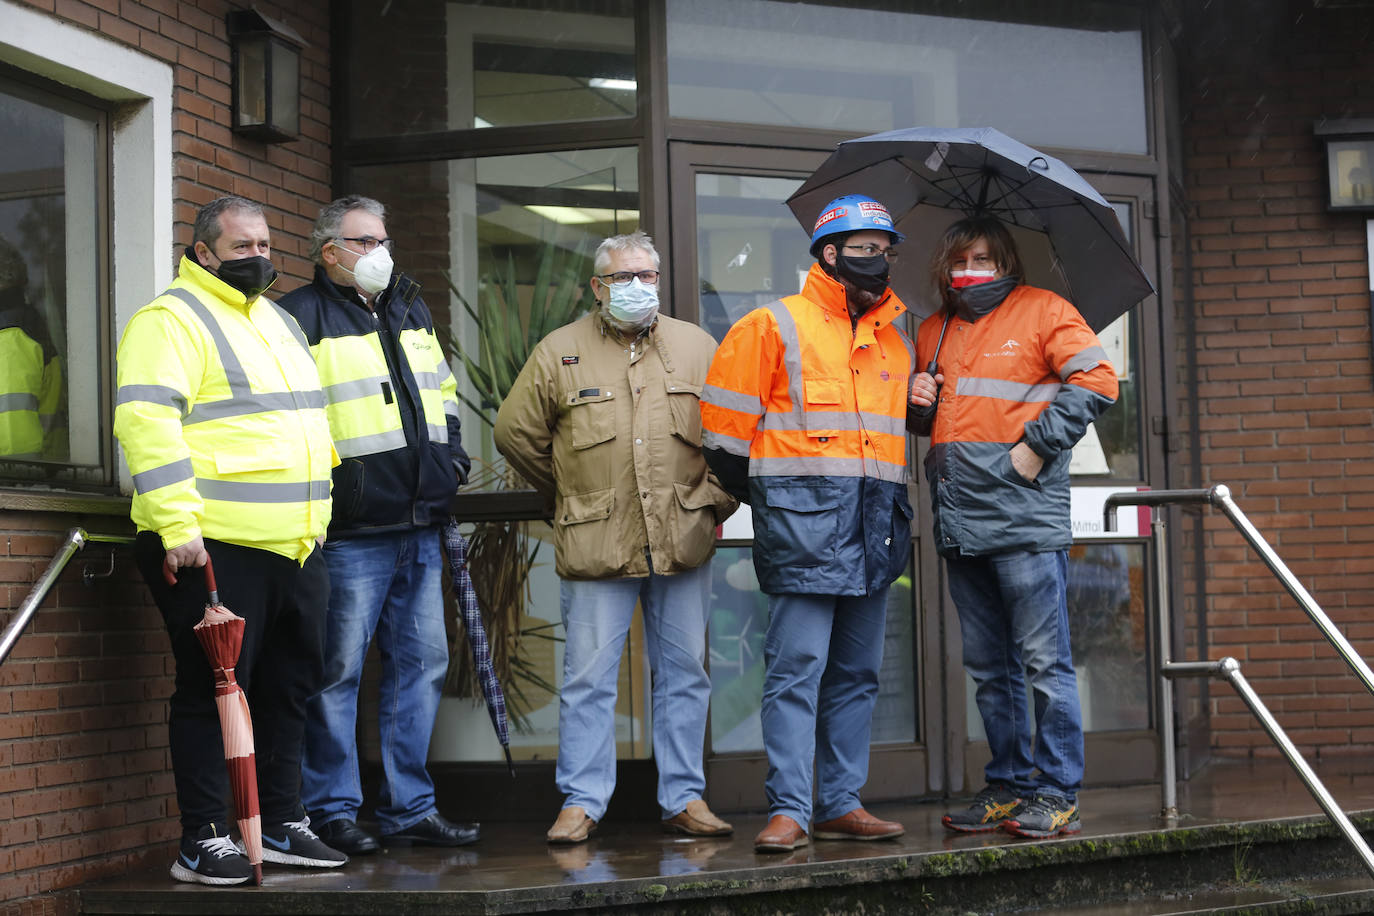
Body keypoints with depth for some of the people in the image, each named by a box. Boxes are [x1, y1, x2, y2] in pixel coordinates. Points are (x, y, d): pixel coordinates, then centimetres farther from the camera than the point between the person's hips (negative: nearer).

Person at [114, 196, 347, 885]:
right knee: (213, 689, -4)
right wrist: (177, 525, -25)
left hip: (297, 546, 8)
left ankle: (282, 826, 23)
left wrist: (318, 516, 25)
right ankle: (202, 842, 3)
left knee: (290, 686, 12)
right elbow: (147, 421, -18)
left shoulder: (279, 320, 21)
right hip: (216, 546, -8)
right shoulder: (171, 321, -7)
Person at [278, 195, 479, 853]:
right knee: (338, 670, -4)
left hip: (420, 528, 8)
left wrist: (450, 454, 17)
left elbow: (442, 392, 29)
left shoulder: (411, 311, 19)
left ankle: (409, 808, 17)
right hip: (351, 532, -7)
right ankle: (331, 811, 6)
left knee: (421, 664, 9)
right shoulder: (300, 318, -4)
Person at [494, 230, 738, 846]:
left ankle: (684, 799, 15)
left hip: (683, 541, 2)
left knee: (684, 673, 7)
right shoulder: (559, 352, 4)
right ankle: (581, 803, 7)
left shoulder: (697, 347, 10)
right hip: (595, 544, -2)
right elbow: (515, 431, 9)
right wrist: (568, 495, 11)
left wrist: (715, 498, 7)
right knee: (589, 678, -1)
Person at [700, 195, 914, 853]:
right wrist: (755, 491, 5)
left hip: (875, 525, 6)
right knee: (797, 667, -9)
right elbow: (726, 417, 0)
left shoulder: (897, 339, 18)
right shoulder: (776, 326, 0)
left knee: (856, 672, 9)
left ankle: (841, 805, 15)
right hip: (803, 519, -6)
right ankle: (788, 810, -8)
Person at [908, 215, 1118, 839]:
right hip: (958, 523, 7)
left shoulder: (1043, 312, 0)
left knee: (1045, 662, -4)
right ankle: (1008, 786, 20)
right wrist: (918, 401, 5)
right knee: (988, 670, 12)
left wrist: (1038, 444, -12)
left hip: (1025, 514, -6)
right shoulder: (934, 332, 18)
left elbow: (1096, 381, -9)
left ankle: (1056, 793, 2)